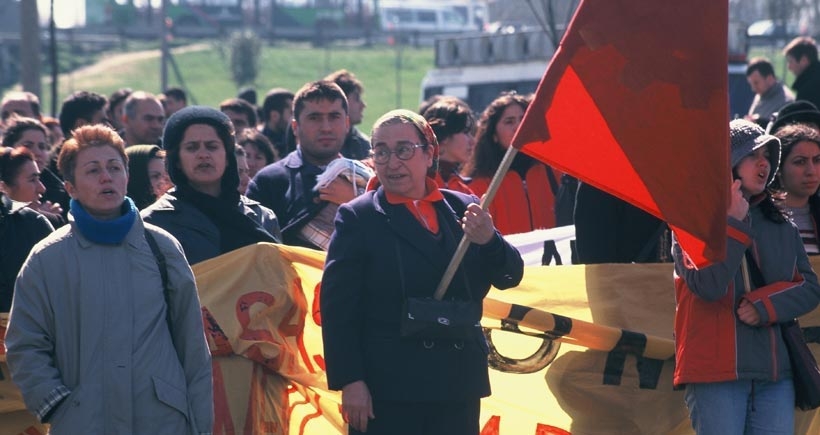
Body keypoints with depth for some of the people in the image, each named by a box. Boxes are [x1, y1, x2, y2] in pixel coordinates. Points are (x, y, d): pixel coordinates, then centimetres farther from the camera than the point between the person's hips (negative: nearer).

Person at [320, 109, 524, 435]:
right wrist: (350, 381, -14)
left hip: (458, 387, 4)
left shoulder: (463, 209, 8)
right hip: (387, 391, -4)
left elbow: (509, 277, 5)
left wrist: (489, 241, -16)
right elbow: (338, 307, -6)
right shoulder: (358, 218, -2)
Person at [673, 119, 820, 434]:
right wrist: (734, 224, -9)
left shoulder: (780, 226, 17)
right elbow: (707, 285, -14)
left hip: (775, 373, 5)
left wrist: (763, 305, -7)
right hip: (716, 371, -5)